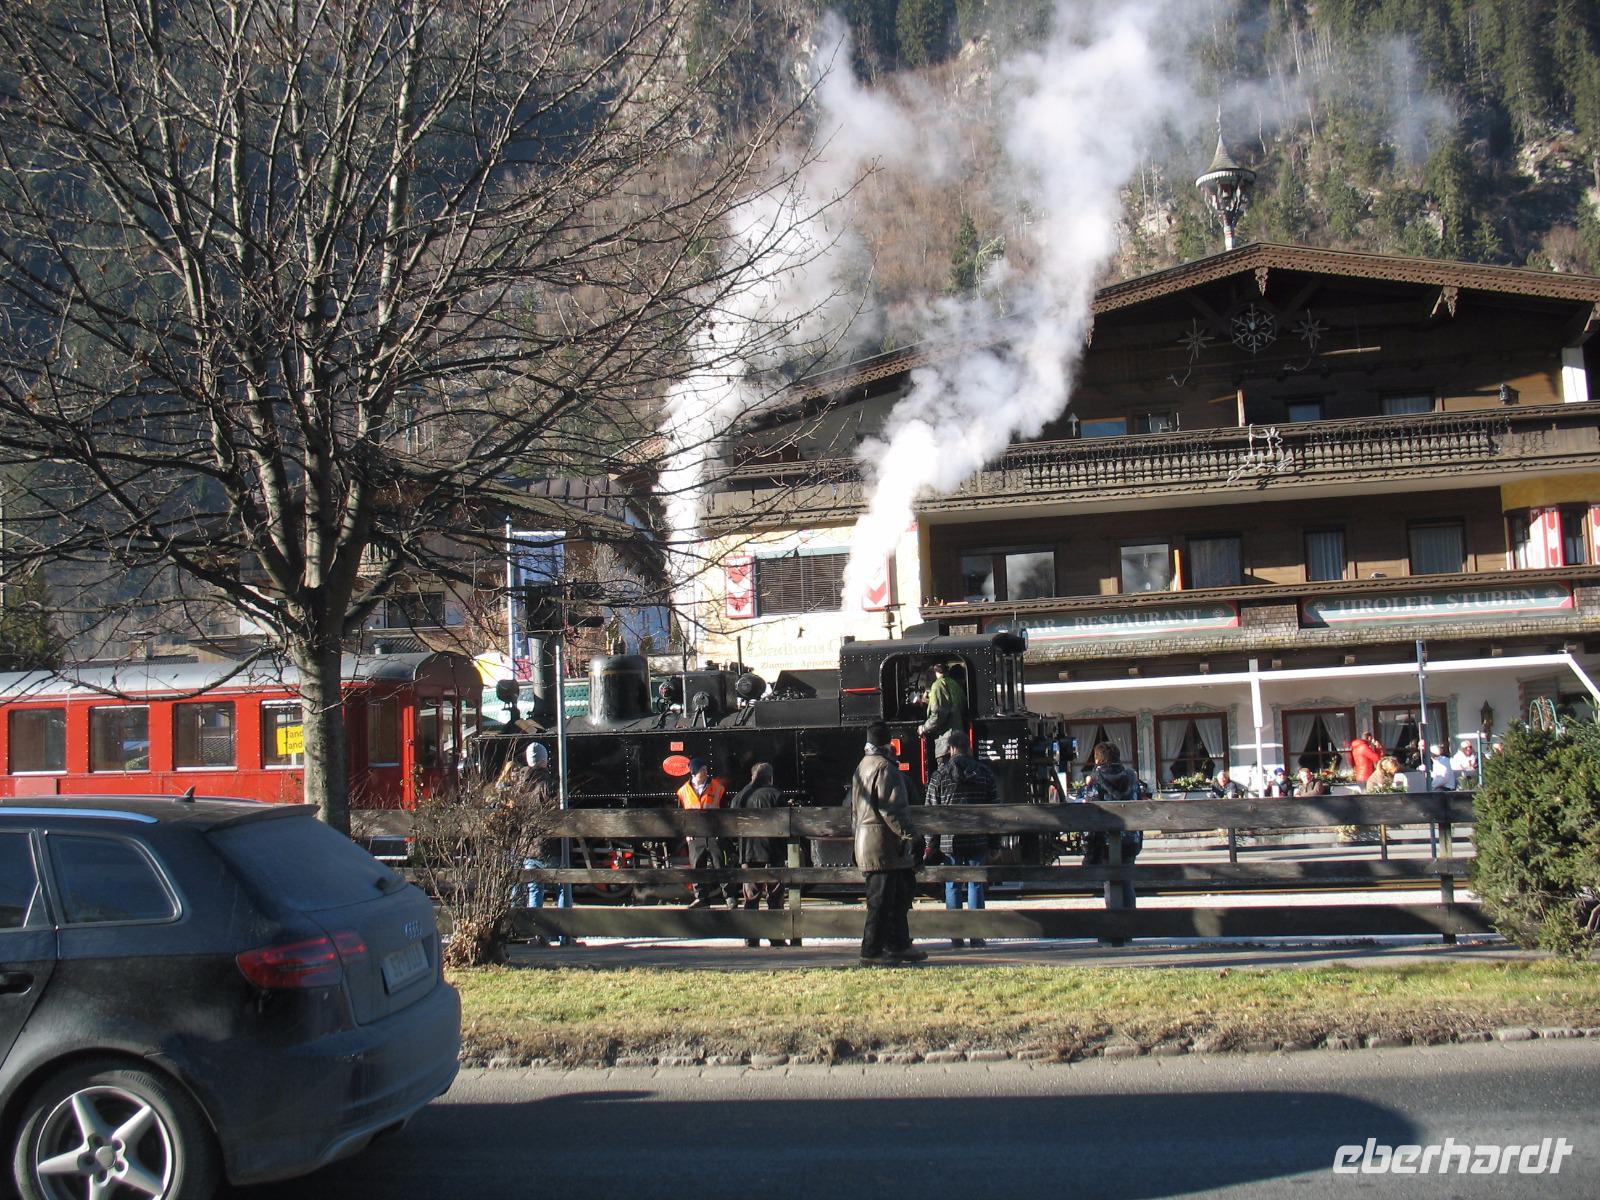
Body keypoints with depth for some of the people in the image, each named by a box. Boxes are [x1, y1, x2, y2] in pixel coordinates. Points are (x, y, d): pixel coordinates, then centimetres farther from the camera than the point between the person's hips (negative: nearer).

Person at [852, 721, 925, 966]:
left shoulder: (862, 766, 18)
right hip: (884, 844, -10)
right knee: (881, 900, -6)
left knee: (899, 895, 16)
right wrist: (907, 832, -18)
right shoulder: (885, 767, -13)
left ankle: (898, 945, 22)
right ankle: (871, 952, -4)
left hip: (865, 841, 10)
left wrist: (857, 832, 27)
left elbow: (855, 809, 23)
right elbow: (890, 807, -20)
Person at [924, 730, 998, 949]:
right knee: (976, 884, 5)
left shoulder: (939, 775, 0)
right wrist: (994, 843, 10)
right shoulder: (985, 773, 6)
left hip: (950, 841, -1)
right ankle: (976, 935, 3)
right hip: (979, 841, 1)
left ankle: (955, 935, 6)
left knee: (952, 886, 6)